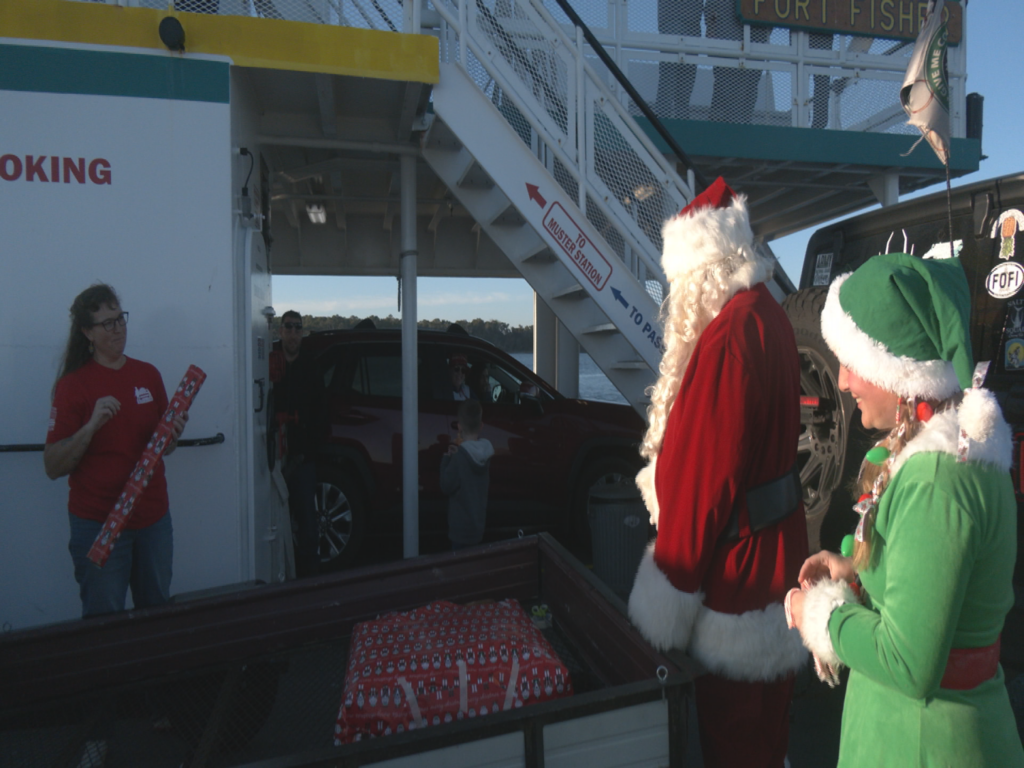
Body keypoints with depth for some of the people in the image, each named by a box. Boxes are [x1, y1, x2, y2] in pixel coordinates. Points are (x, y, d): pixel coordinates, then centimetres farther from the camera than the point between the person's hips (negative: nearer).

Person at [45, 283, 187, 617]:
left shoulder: (148, 374, 6)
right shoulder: (72, 384, -6)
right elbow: (53, 467, -10)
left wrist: (173, 434, -6)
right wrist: (92, 425, -23)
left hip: (153, 518, 4)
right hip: (98, 523, -4)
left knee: (158, 612, 13)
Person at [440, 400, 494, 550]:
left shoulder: (460, 455, -23)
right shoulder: (485, 451, -1)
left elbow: (446, 487, -16)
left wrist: (446, 459, -5)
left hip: (461, 525, -7)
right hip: (478, 521, 7)